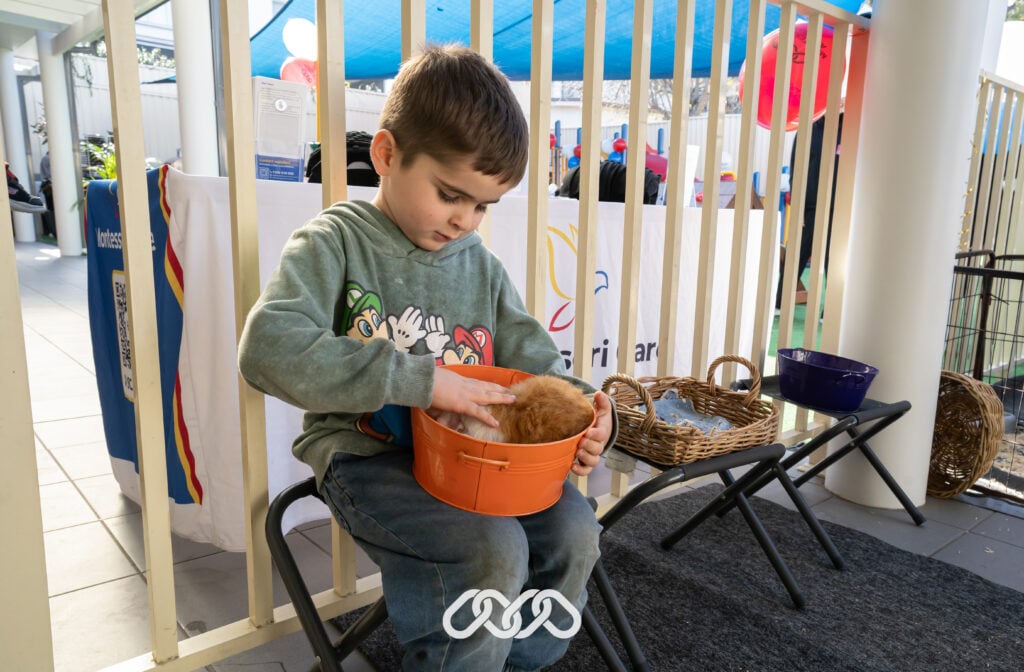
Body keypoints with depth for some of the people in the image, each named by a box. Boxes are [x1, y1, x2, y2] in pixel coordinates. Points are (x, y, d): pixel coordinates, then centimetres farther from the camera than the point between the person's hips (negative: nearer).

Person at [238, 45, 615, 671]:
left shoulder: (481, 264, 8)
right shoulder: (335, 242, -9)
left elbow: (532, 359, 9)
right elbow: (269, 350, -25)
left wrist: (584, 413, -14)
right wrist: (423, 380, -29)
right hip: (368, 456, -5)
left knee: (574, 530, -9)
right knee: (495, 550, -25)